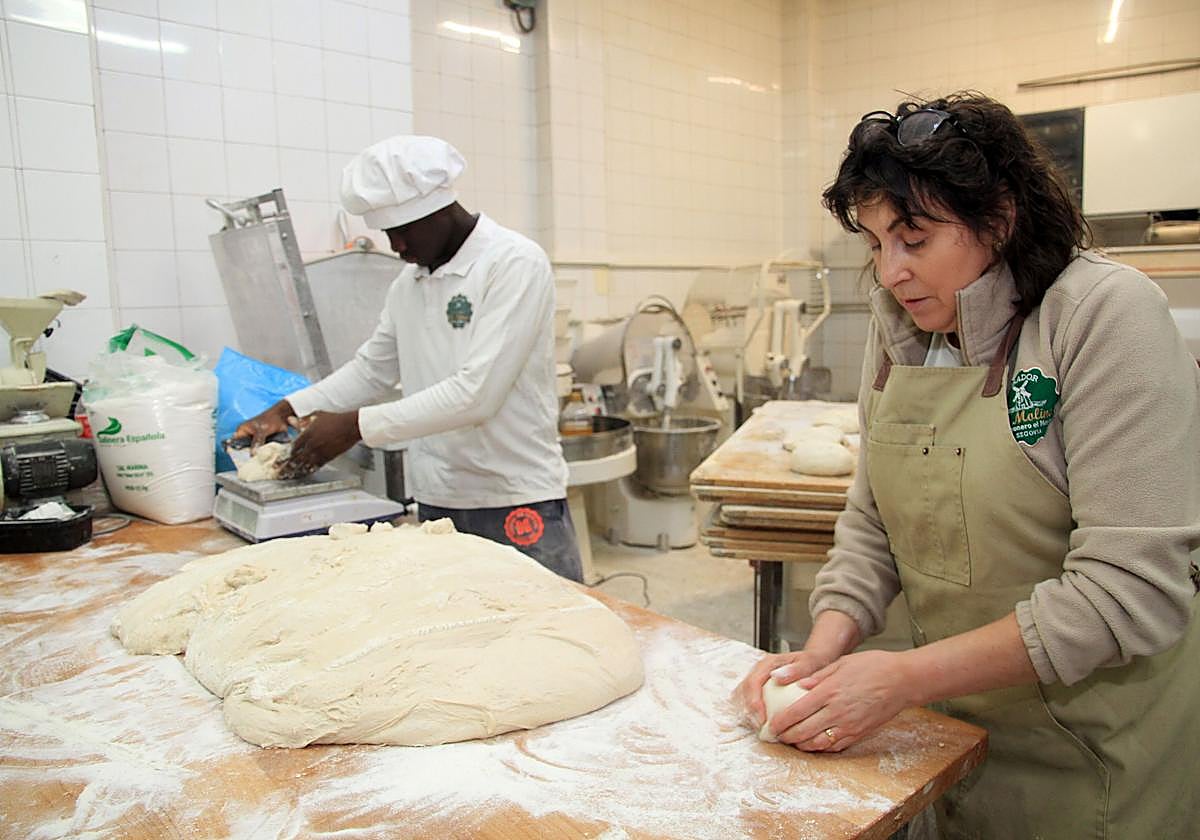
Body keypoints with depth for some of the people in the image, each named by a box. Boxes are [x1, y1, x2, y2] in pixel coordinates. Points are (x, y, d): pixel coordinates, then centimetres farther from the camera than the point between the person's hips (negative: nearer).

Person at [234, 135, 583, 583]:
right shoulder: (409, 281, 10)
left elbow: (476, 393, -21)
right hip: (436, 504, 7)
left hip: (516, 507, -6)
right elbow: (371, 367, 20)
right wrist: (287, 410, 8)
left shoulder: (515, 264, -14)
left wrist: (357, 426, -19)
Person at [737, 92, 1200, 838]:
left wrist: (906, 677, -26)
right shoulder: (902, 317, -2)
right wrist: (826, 647, -13)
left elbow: (1130, 591, -25)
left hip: (1100, 746, -4)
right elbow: (873, 523, 2)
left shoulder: (1109, 314, -20)